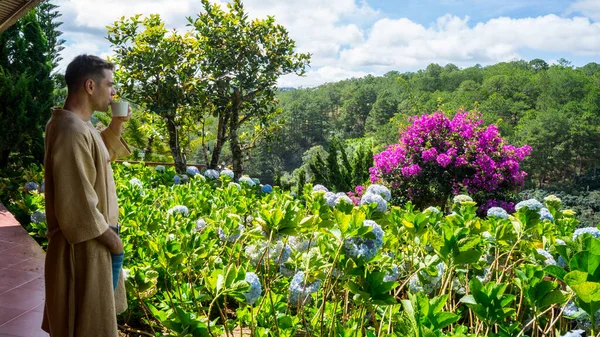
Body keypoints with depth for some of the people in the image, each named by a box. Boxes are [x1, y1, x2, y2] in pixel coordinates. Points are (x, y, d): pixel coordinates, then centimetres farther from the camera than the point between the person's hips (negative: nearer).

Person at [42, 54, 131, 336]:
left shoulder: (79, 125, 5)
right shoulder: (72, 131, -26)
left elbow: (102, 156, 22)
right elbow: (76, 203, -27)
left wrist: (118, 123, 7)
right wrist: (110, 236, -15)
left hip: (95, 238, 10)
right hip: (85, 244, -10)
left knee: (93, 313, 25)